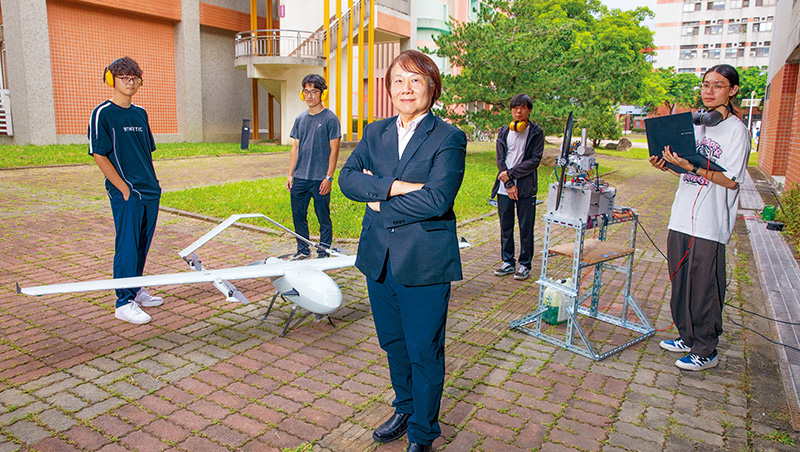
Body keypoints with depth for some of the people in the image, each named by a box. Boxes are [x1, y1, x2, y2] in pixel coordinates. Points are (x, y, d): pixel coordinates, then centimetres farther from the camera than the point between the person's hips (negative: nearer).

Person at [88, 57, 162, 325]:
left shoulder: (140, 114, 14)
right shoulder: (103, 114, -6)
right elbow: (99, 156, -10)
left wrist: (153, 182, 11)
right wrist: (124, 188, -13)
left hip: (150, 191, 7)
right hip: (126, 194, -7)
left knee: (142, 244, 13)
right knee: (127, 246, -5)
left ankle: (136, 290, 27)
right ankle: (124, 303, 3)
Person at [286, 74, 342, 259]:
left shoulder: (330, 118, -4)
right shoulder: (300, 119, 12)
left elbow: (334, 150, -7)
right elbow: (295, 148, 15)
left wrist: (328, 177, -13)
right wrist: (290, 174, 9)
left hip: (320, 179, -6)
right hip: (299, 178, 6)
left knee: (323, 218, 3)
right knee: (298, 215, 11)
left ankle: (323, 253, 16)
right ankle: (303, 250, 26)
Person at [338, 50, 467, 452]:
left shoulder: (449, 139, -6)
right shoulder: (375, 133, 9)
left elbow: (437, 199, -19)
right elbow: (347, 177, -5)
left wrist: (380, 204, -10)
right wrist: (396, 186, -19)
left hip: (424, 263, -5)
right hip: (379, 257, 6)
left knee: (424, 352, 6)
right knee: (393, 343, 20)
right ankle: (404, 410, 43)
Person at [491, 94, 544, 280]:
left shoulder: (536, 132, 0)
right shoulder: (504, 132, 9)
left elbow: (535, 161, -8)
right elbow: (500, 160, 3)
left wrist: (510, 173, -12)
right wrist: (508, 184, -8)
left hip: (526, 189, -3)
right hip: (504, 188, 3)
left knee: (526, 229, 2)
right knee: (505, 227, 10)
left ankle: (525, 265, 14)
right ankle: (508, 262, 22)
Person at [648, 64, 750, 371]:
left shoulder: (736, 130, -7)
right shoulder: (695, 124, 13)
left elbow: (731, 180, -14)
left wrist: (691, 167, -23)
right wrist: (667, 165, 1)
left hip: (710, 223, -7)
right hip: (682, 219, 7)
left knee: (704, 287, 0)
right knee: (681, 282, 15)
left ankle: (706, 351, 13)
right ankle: (688, 337, 31)